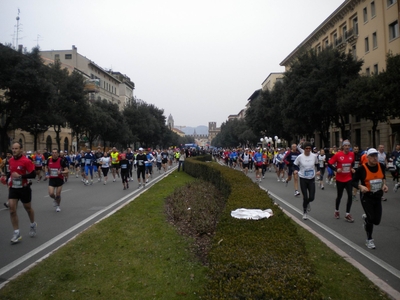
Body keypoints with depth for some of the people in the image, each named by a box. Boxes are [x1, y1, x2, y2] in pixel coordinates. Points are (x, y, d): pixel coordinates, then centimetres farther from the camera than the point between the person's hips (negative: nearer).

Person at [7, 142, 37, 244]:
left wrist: (20, 176, -28)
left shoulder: (26, 161, -17)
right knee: (12, 209, -6)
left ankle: (33, 225, 40)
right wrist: (9, 179, 8)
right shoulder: (10, 160, 4)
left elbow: (33, 175, -19)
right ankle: (17, 233, 2)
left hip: (24, 188, -5)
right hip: (13, 188, 5)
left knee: (28, 208, 13)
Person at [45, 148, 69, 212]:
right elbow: (46, 167, 17)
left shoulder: (61, 160, -16)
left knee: (58, 194, 4)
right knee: (51, 194, -9)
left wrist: (61, 172, -32)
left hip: (59, 179, -2)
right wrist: (47, 173, 1)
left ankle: (58, 206, 30)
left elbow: (67, 171, -14)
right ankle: (55, 199, 29)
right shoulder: (49, 160, -4)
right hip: (51, 179, 2)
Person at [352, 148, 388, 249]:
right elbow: (354, 181, -10)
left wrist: (384, 184, 0)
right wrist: (361, 187, -28)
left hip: (378, 197, 5)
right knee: (371, 218, -7)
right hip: (366, 197, -4)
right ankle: (369, 240, 17)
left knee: (377, 221, 6)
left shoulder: (381, 166, -5)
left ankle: (366, 217, 44)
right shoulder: (362, 168, -18)